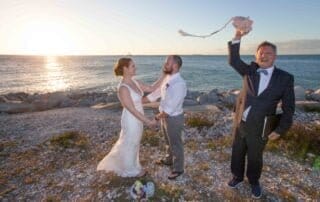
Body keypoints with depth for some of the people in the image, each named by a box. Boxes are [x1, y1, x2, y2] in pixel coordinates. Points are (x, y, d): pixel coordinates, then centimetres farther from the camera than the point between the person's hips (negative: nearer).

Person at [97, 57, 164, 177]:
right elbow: (132, 109, -26)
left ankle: (118, 162, 49)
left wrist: (164, 76, -3)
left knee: (130, 143, 26)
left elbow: (151, 88, 3)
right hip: (131, 120, -9)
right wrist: (148, 121, -21)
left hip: (137, 119, 9)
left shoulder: (134, 82, -1)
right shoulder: (123, 88, -28)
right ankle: (131, 170, 38)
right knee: (131, 145, 13)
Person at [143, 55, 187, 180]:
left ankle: (178, 168, 31)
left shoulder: (179, 84, -28)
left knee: (175, 144, 10)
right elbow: (155, 93, 9)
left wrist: (159, 116, -15)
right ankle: (168, 159, 50)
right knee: (168, 141, 27)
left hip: (174, 118, -8)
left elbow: (172, 106, -27)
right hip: (165, 116, 9)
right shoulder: (167, 79, 1)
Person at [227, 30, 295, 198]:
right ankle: (237, 177, 45)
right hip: (240, 123, 3)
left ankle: (254, 182, 44)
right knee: (237, 153, 19)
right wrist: (237, 38, -19)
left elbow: (288, 107, -6)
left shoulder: (285, 78, -9)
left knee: (255, 157, 17)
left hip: (259, 128, -2)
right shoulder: (250, 70, -1)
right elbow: (233, 61, -9)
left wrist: (280, 130, -8)